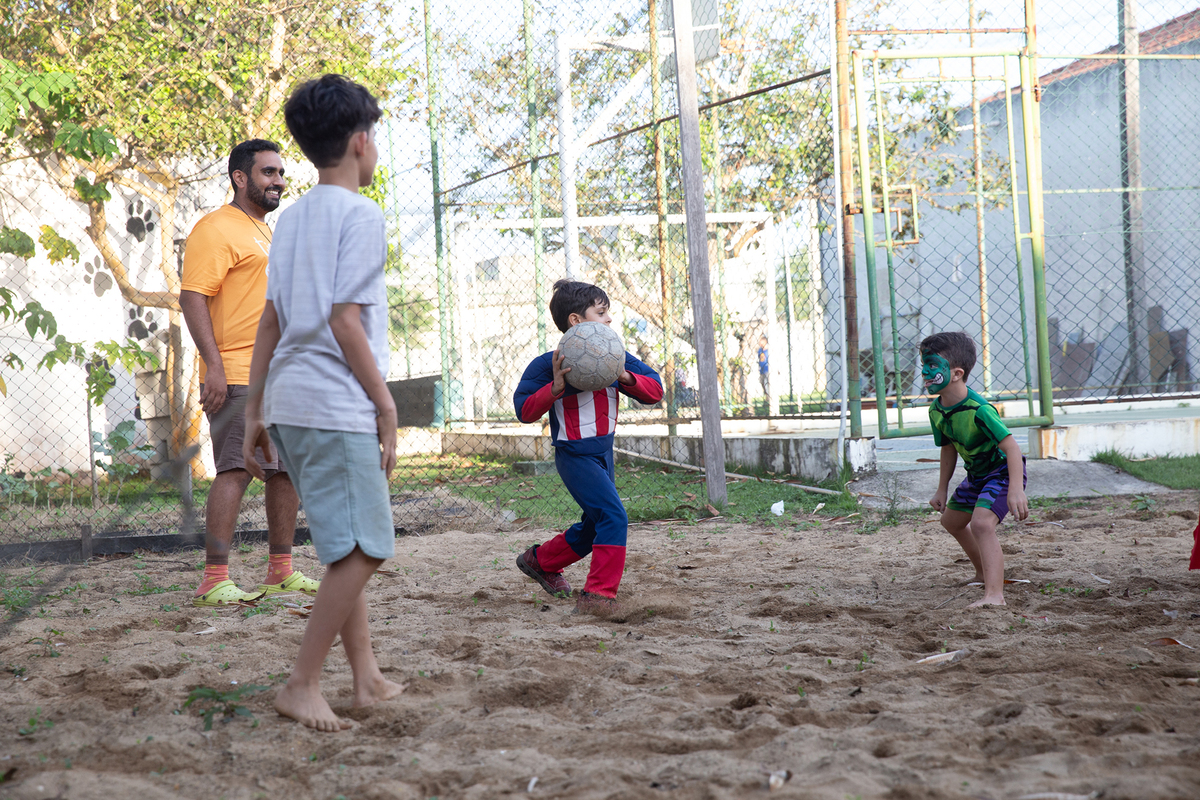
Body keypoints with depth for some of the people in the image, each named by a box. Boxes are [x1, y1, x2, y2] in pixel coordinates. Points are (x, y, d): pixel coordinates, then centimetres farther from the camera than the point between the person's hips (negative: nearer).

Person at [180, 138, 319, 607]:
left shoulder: (267, 233, 22)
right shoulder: (217, 229, -7)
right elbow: (192, 296, -15)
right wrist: (214, 365, -23)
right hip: (238, 377, -9)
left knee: (288, 471, 10)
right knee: (235, 471, -14)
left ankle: (280, 572, 18)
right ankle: (214, 581, -13)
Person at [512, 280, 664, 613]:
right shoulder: (550, 364, -15)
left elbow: (655, 390, 1)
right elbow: (524, 411, -15)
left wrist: (626, 377, -18)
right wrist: (555, 387, -30)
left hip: (603, 454, 8)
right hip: (575, 456, -8)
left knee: (593, 528, 20)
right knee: (613, 518, -21)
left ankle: (540, 561, 42)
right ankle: (598, 595, -17)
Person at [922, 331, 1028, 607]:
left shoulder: (978, 410, -33)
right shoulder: (937, 410, -6)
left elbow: (1011, 446, -35)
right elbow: (949, 449, 10)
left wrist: (1016, 490, -45)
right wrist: (942, 490, 15)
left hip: (1003, 470, -10)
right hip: (977, 474, 10)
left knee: (981, 523, -29)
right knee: (951, 519, 24)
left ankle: (994, 595, -31)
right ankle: (984, 572, 46)